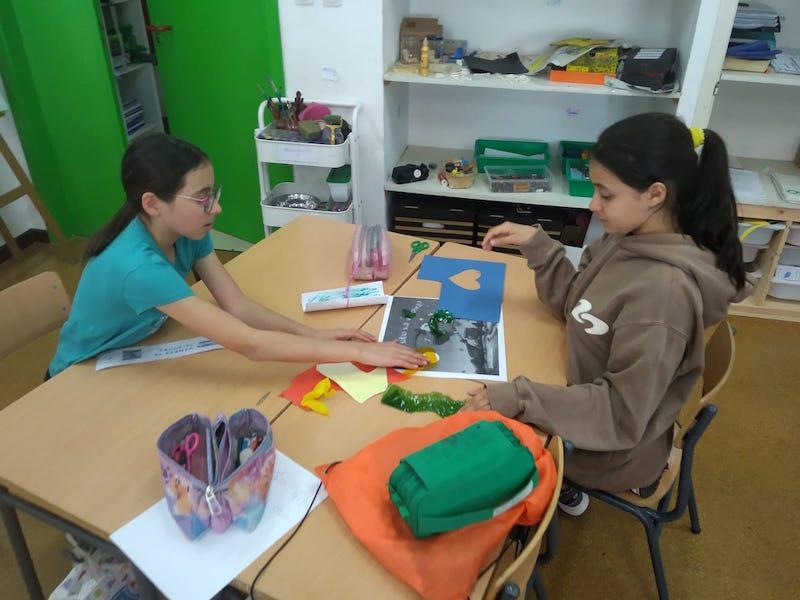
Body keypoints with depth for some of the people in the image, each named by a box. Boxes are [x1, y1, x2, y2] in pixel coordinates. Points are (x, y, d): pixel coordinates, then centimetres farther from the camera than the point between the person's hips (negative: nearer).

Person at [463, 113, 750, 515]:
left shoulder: (663, 290, -35)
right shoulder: (628, 239, -10)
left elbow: (622, 415, -31)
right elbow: (578, 307, 3)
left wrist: (518, 400, -34)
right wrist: (536, 246, -9)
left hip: (613, 447, -7)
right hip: (591, 410, 7)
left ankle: (562, 488, 30)